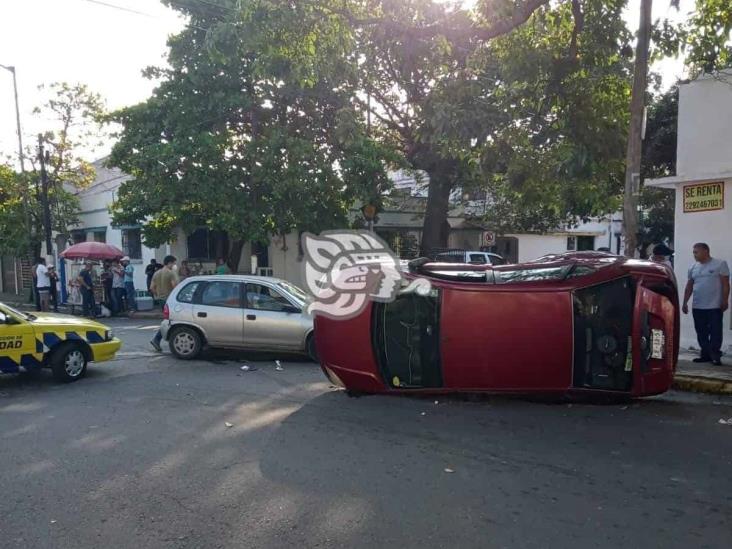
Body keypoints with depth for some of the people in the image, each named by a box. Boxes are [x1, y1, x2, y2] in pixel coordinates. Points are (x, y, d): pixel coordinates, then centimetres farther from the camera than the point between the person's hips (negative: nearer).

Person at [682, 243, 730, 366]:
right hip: (697, 307, 6)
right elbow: (689, 286, 16)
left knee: (715, 332, -3)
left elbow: (725, 284, -6)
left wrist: (725, 301, -12)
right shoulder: (693, 268, 13)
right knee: (701, 332, 9)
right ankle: (705, 354, 18)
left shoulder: (720, 264, -3)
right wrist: (685, 303, 11)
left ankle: (715, 355, 1)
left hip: (715, 306, -6)